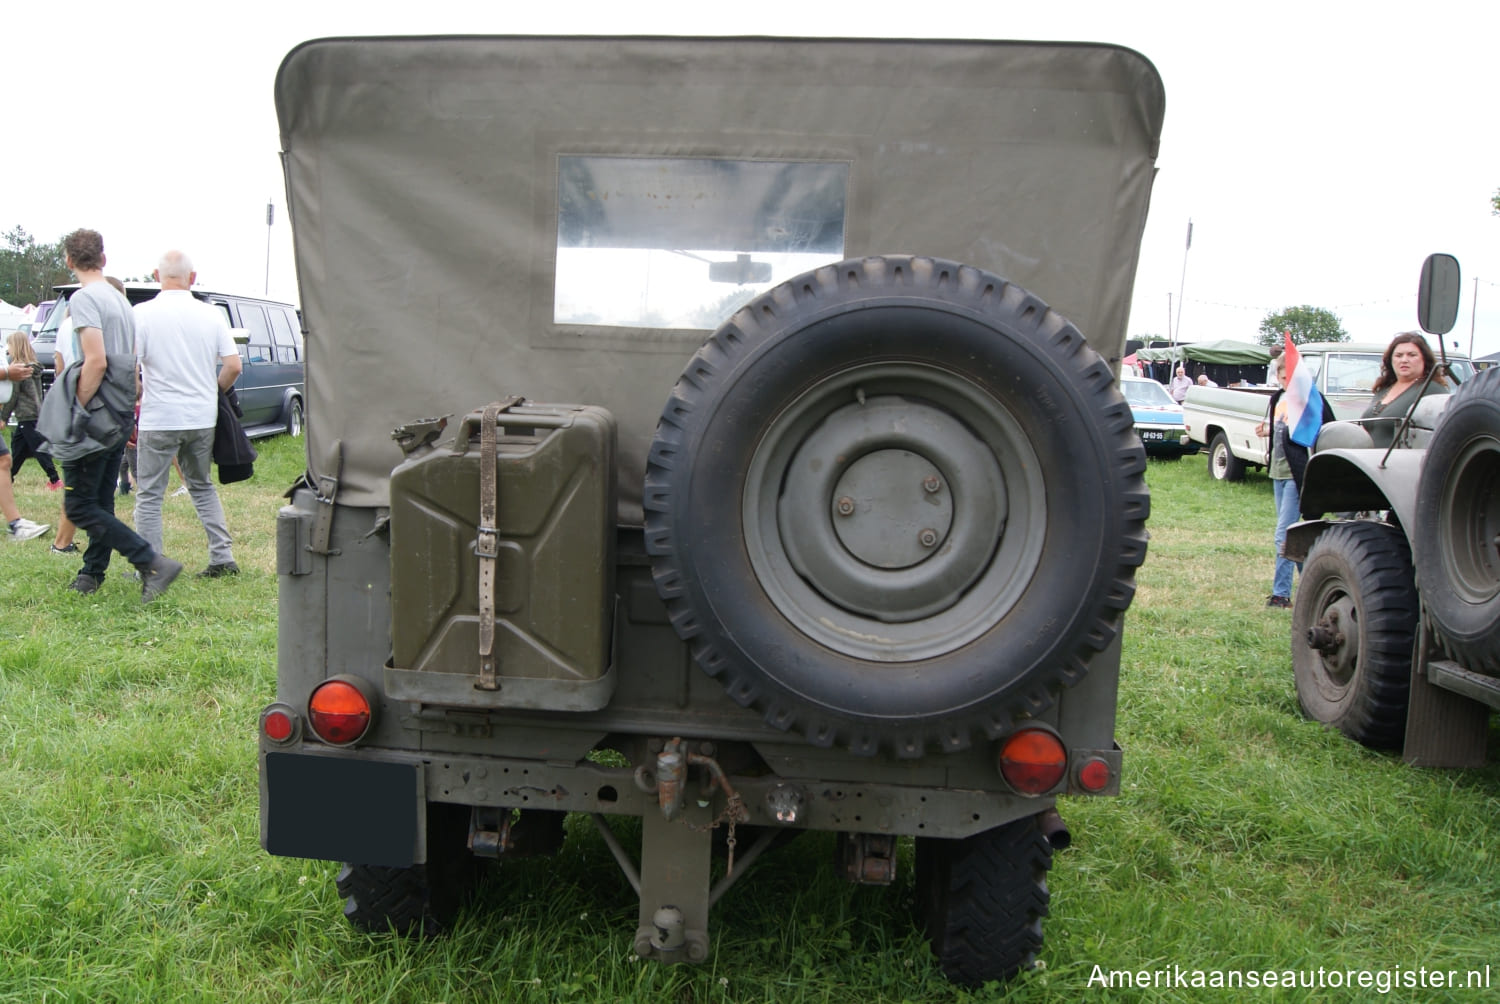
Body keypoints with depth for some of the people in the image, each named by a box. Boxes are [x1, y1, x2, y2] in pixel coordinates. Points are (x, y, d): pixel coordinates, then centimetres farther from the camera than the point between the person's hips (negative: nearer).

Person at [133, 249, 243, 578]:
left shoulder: (143, 313, -8)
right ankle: (223, 558, 15)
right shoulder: (211, 315, 2)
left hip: (159, 418, -4)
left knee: (149, 495, 7)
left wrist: (140, 394, 3)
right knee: (203, 488, 19)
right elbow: (233, 365, 0)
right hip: (203, 418, 4)